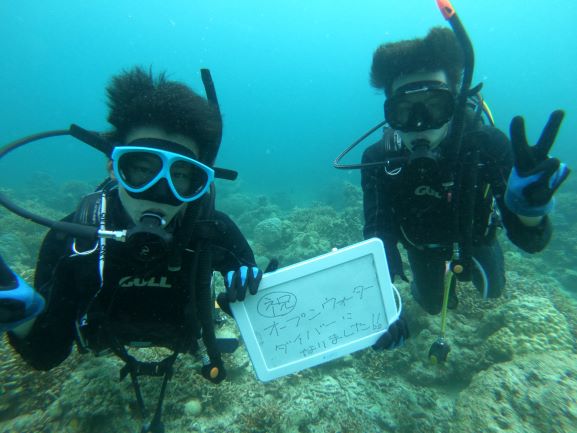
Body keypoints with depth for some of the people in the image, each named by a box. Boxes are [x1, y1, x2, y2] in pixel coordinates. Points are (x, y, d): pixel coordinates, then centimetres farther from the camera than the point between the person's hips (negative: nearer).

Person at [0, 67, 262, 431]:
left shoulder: (214, 232, -38)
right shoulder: (70, 241, -35)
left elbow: (243, 307, -18)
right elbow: (46, 357, -24)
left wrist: (245, 287, -40)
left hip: (182, 337, -1)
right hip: (106, 338, 2)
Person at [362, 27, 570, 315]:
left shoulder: (488, 144, -36)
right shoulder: (379, 160, -36)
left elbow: (529, 241, -37)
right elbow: (378, 237, -38)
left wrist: (530, 209, -60)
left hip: (475, 235, 1)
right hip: (423, 245, 0)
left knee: (491, 290, 27)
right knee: (432, 305, 23)